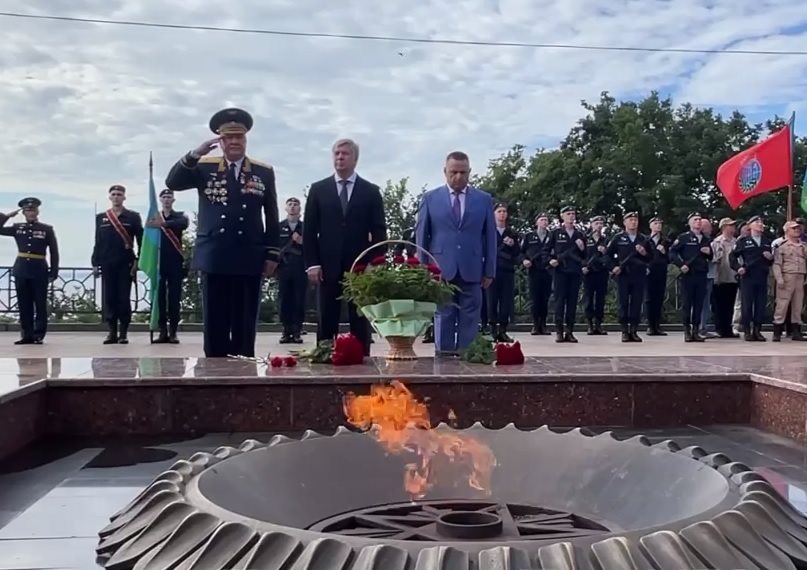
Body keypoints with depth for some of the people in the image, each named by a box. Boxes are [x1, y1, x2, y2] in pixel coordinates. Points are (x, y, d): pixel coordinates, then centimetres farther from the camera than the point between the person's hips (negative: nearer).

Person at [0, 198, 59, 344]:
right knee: (24, 305, 5)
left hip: (39, 270, -3)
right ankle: (27, 335, 11)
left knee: (40, 304, 0)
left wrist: (53, 272, -5)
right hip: (21, 270, 3)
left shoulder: (47, 229, 1)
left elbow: (54, 252, 1)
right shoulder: (18, 228, 9)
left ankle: (38, 335, 4)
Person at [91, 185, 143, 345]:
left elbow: (141, 240, 1)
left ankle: (123, 333, 3)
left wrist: (138, 261, -7)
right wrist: (95, 263, 4)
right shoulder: (101, 218, 11)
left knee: (124, 298, -1)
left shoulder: (133, 217, 4)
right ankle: (112, 332, 7)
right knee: (109, 299, 2)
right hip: (107, 264, 2)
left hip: (126, 264, -2)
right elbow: (98, 242, 9)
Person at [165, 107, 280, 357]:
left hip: (249, 260, 0)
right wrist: (195, 154, -18)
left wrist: (272, 254, 3)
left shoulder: (264, 172, 8)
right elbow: (172, 183, -7)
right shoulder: (204, 168, 8)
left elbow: (272, 218, 8)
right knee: (214, 325, 4)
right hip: (214, 259, 0)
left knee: (245, 326, 4)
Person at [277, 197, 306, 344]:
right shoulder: (278, 227, 11)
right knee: (285, 300, -1)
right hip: (284, 268, 0)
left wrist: (302, 242, -10)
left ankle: (297, 332, 1)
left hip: (301, 269, 0)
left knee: (299, 300, -2)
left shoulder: (305, 227, 11)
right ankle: (286, 331, 2)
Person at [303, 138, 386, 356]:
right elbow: (309, 230, 5)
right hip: (328, 266, 1)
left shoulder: (371, 191, 7)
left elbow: (379, 232, 4)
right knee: (326, 322, 3)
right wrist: (312, 263, -4)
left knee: (360, 322, 3)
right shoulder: (318, 189, 8)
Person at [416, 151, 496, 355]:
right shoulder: (430, 198, 5)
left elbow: (490, 237, 7)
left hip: (471, 271, 1)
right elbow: (422, 236, 5)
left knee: (469, 321, 4)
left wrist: (489, 271, 3)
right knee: (443, 319, 4)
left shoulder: (484, 199, 7)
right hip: (441, 269, -1)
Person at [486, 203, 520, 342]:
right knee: (492, 300, -4)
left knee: (507, 301, -1)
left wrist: (512, 244, -6)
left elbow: (517, 253, 13)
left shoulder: (512, 233, 17)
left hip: (508, 270, 3)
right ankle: (493, 330, -1)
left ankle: (502, 330, 3)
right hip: (492, 269, -3)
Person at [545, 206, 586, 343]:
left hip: (576, 271, 3)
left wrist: (582, 248, -3)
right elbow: (547, 250, 11)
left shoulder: (580, 235, 14)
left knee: (572, 301, 3)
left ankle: (569, 331, 7)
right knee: (559, 300, -4)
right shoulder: (555, 233, 6)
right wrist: (550, 260, -7)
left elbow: (584, 256, 18)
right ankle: (559, 332, -1)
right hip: (561, 270, -3)